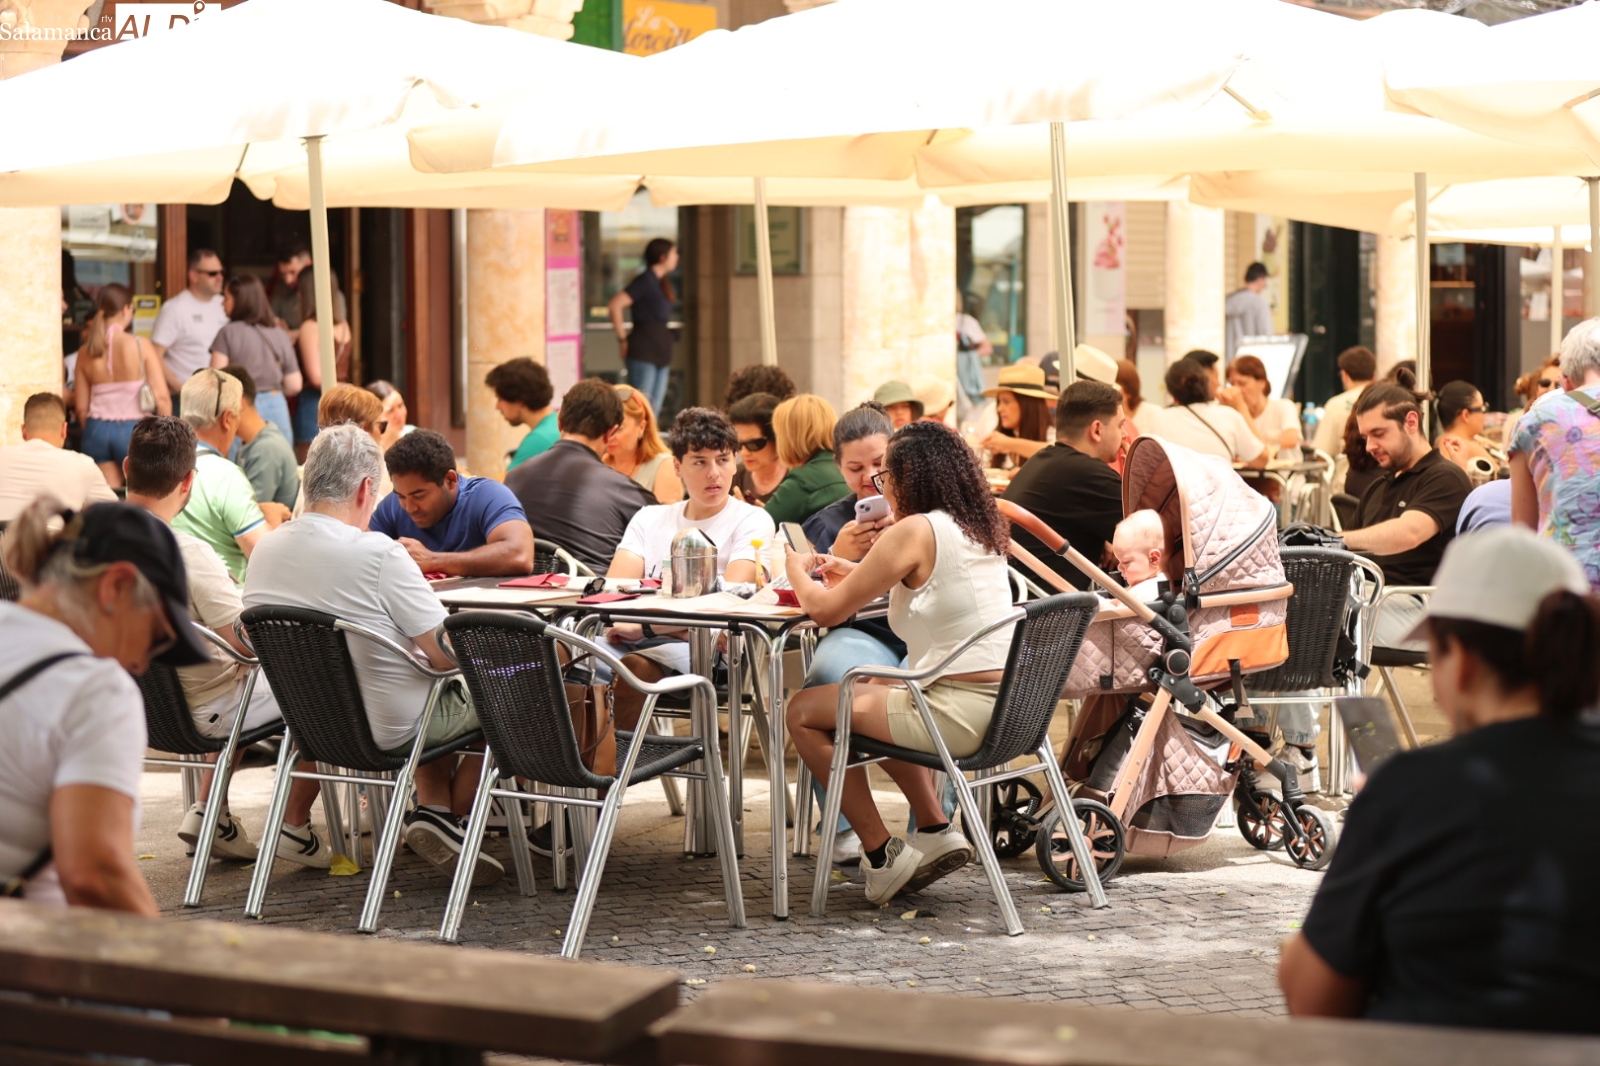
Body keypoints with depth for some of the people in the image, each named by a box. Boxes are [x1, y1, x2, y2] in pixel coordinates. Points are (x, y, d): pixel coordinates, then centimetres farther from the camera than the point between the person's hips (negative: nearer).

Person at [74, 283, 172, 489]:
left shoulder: (85, 353, 2)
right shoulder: (140, 345, -8)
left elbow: (81, 406, 6)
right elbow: (161, 397, -9)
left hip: (97, 429, 4)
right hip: (134, 428, -4)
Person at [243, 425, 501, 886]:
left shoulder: (265, 551, -4)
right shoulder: (378, 554, -25)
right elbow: (448, 655, -23)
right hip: (387, 729, -8)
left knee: (440, 695, 31)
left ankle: (433, 808, 19)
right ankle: (446, 815, 11)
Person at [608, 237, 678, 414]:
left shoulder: (660, 282, 17)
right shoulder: (645, 280, -9)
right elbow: (614, 305, -19)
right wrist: (623, 338, -15)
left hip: (660, 352, 9)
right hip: (644, 351, -9)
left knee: (654, 408, 6)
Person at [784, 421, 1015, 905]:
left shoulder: (915, 531, -12)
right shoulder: (981, 529, 12)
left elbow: (825, 610, -9)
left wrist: (798, 569, 12)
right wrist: (856, 574, 24)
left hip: (959, 712, -9)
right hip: (1005, 704, 9)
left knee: (804, 711, 7)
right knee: (876, 696, 33)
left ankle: (881, 854, 10)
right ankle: (935, 829, 22)